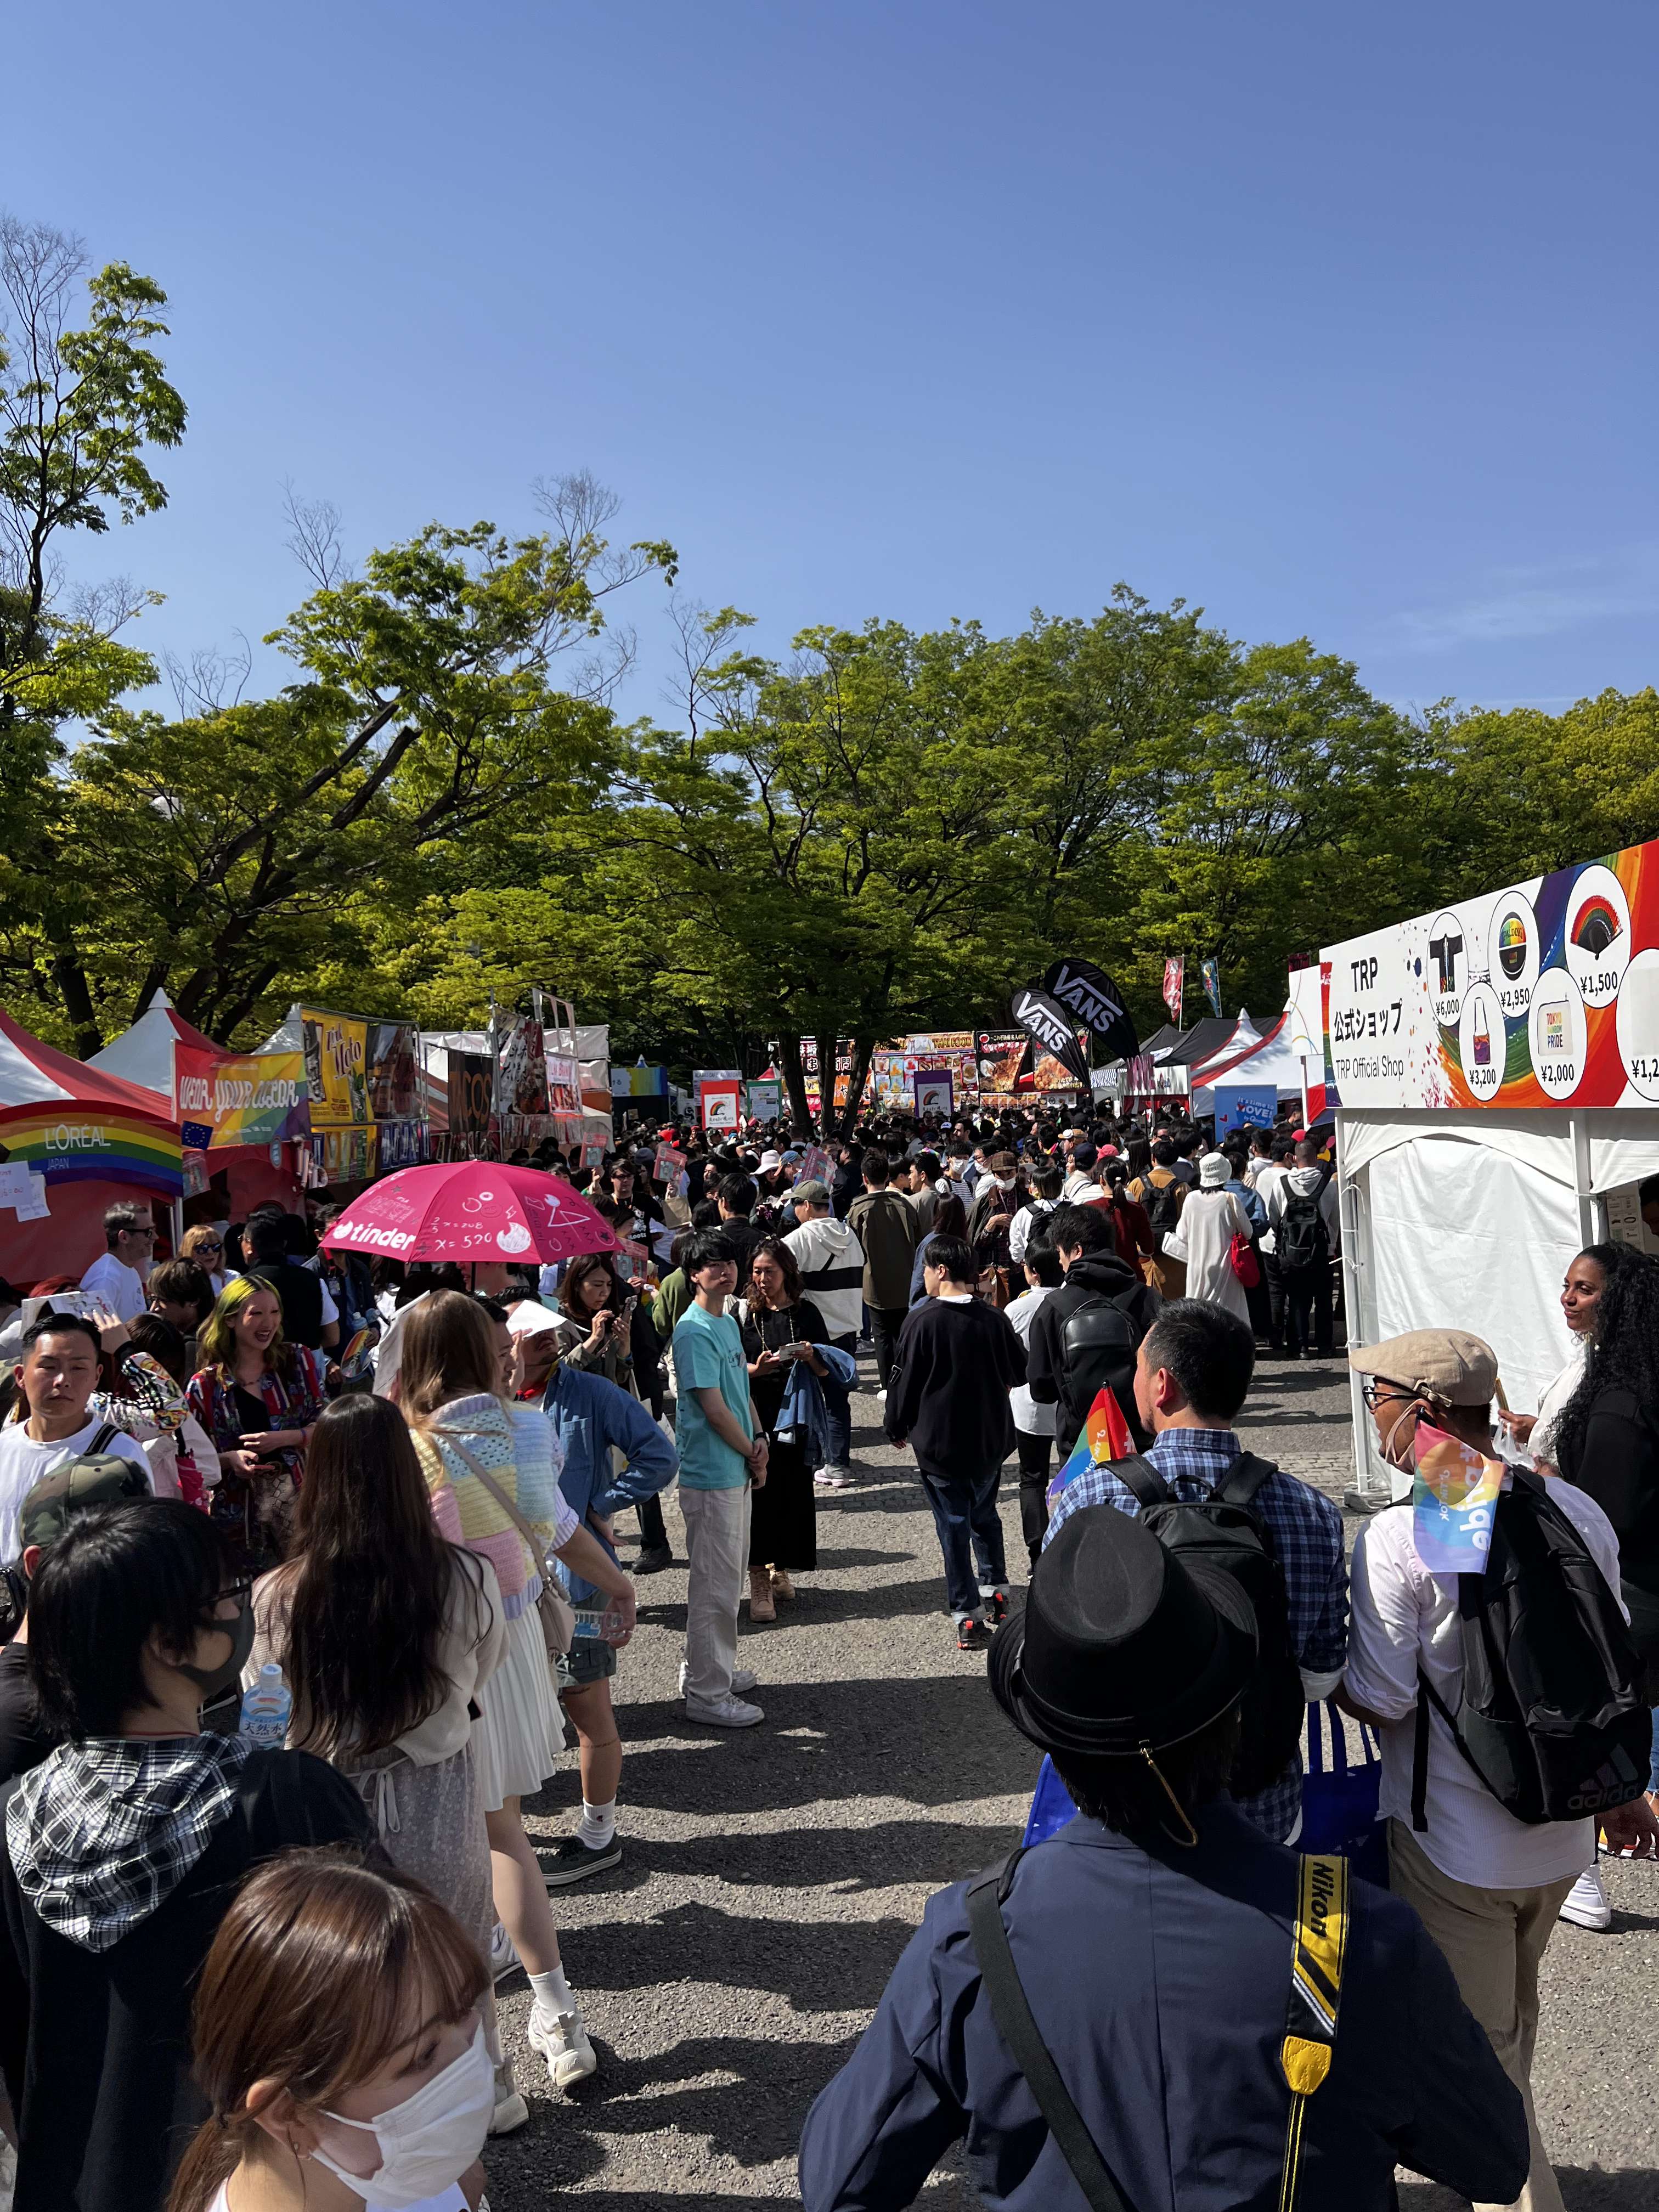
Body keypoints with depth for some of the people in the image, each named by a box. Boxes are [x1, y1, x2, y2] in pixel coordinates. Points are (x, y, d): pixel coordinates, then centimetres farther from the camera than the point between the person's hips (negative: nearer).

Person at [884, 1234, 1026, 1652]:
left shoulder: (921, 1320, -15)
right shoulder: (994, 1318, -4)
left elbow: (905, 1381, -9)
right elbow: (1019, 1373, 7)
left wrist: (897, 1429, 6)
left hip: (937, 1441, -4)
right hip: (990, 1440, 4)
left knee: (953, 1525, 5)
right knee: (985, 1514, 23)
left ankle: (968, 1617, 8)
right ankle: (996, 1592, 29)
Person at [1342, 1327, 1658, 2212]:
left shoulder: (1398, 1537, -25)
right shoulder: (1579, 1511, -6)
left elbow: (1379, 1702, -20)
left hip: (1454, 1847, -7)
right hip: (1563, 1836, 7)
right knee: (1513, 2013, 30)